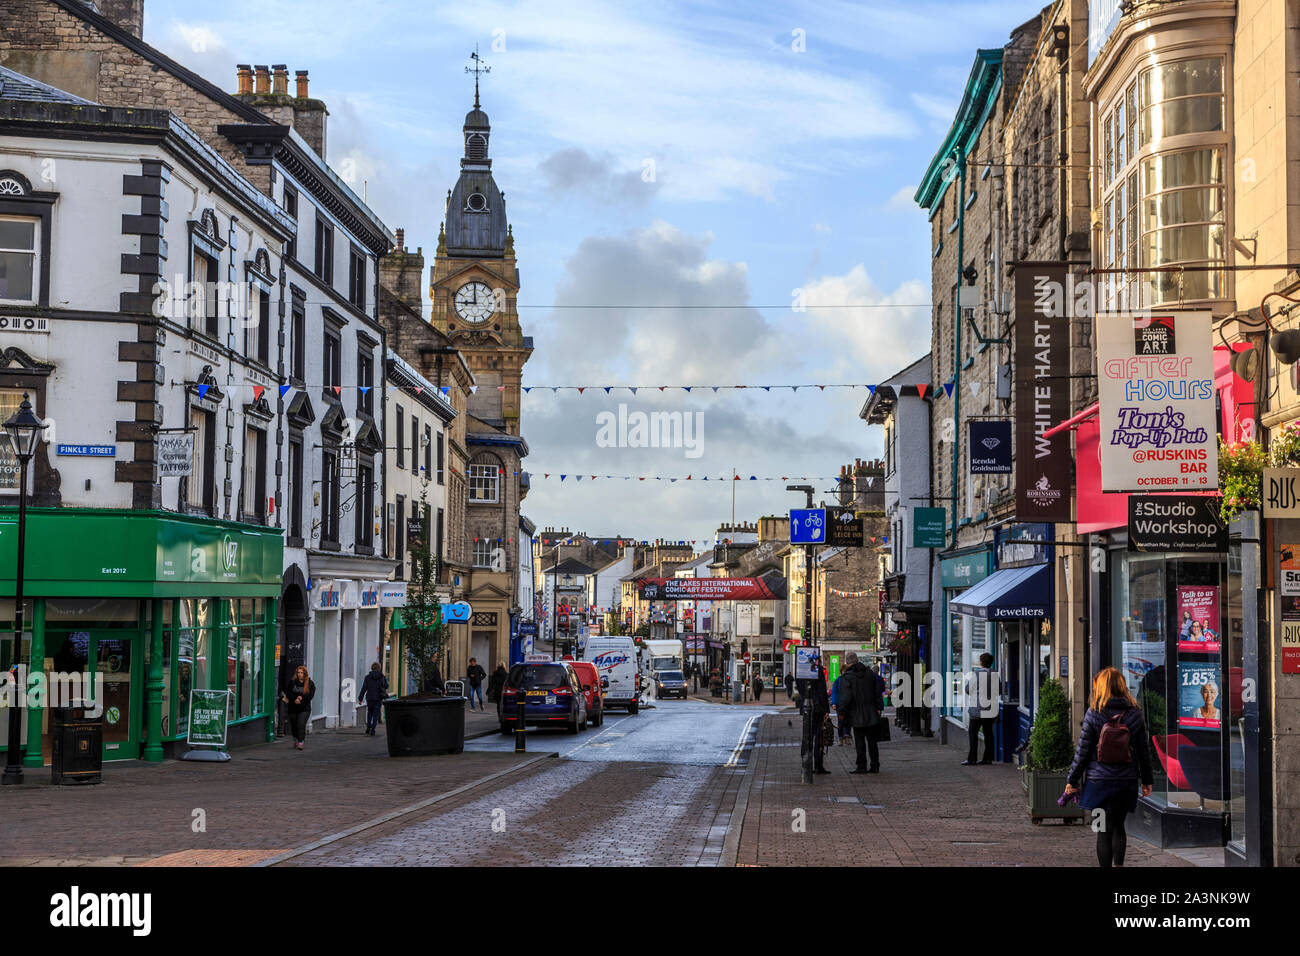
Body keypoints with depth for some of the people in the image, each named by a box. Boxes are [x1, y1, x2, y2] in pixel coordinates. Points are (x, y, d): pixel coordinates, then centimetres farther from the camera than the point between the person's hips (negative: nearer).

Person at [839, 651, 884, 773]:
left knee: (860, 742, 1)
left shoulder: (847, 677, -11)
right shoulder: (870, 673, 5)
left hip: (857, 715, -5)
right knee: (872, 741, 11)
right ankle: (875, 766, 14)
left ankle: (861, 766, 1)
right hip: (872, 714, 5)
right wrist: (879, 708, 12)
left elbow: (845, 697, -15)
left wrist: (842, 712, -4)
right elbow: (878, 691, 8)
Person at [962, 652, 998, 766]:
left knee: (973, 733, -2)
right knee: (988, 734, 12)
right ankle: (988, 758, 12)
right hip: (991, 709, 5)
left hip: (977, 709, -5)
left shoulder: (975, 674, -11)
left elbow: (968, 689, -6)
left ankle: (972, 759, -7)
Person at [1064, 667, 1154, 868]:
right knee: (1118, 826, 18)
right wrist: (1147, 781, 15)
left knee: (1104, 830, 4)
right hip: (1127, 781, 3)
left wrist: (1072, 780, 2)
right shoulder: (1135, 714, 1)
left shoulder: (1094, 714, -8)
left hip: (1099, 780, -3)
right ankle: (1118, 863, 6)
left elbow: (1082, 751, -6)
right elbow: (1143, 751, 6)